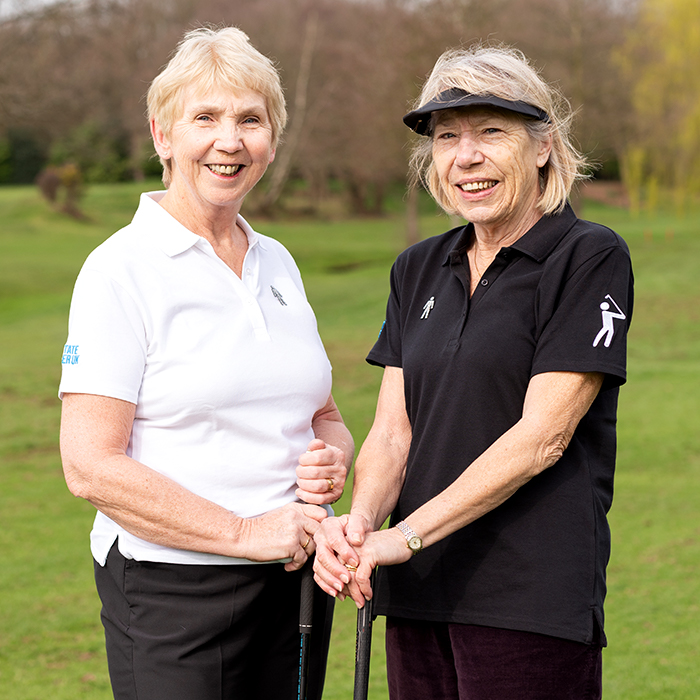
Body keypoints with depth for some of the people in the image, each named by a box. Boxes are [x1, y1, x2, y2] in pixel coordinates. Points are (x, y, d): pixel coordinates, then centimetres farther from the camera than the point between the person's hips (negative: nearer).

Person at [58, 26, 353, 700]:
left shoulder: (278, 263, 11)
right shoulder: (122, 269, -9)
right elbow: (91, 466, -15)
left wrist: (334, 458, -2)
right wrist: (243, 533, -18)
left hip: (297, 576, 6)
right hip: (173, 590, -6)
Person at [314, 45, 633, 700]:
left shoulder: (590, 257, -6)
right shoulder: (419, 269, 14)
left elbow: (542, 436, -13)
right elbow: (393, 431, 7)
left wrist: (406, 536, -16)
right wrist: (360, 520, -13)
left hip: (532, 598, -5)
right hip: (418, 594, 6)